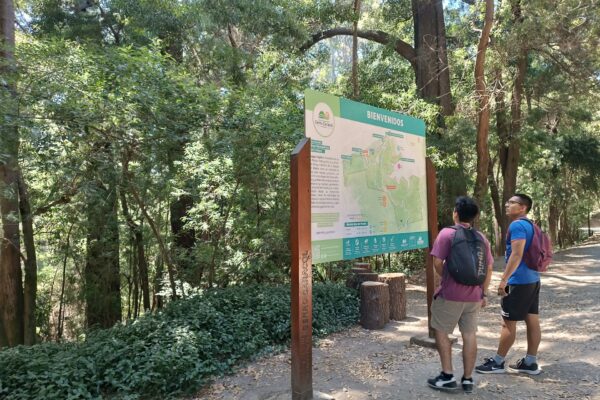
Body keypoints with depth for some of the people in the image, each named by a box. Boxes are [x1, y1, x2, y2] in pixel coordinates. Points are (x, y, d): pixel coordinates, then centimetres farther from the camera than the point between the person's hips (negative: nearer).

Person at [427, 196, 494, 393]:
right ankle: (468, 379, 18)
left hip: (451, 294, -5)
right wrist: (483, 293, 17)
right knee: (469, 335, 11)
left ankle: (447, 377, 10)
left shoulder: (447, 233, -9)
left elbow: (437, 262, -14)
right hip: (474, 295, 5)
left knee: (441, 332, 8)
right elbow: (489, 268, 9)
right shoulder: (481, 237, 8)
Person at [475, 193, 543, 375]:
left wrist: (504, 279, -24)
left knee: (508, 323, -1)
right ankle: (530, 363, 19)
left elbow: (517, 254, -25)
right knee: (532, 321, 11)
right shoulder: (530, 225, 14)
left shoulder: (517, 225, -16)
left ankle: (498, 362, 9)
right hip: (532, 280, 10)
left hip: (519, 282, -9)